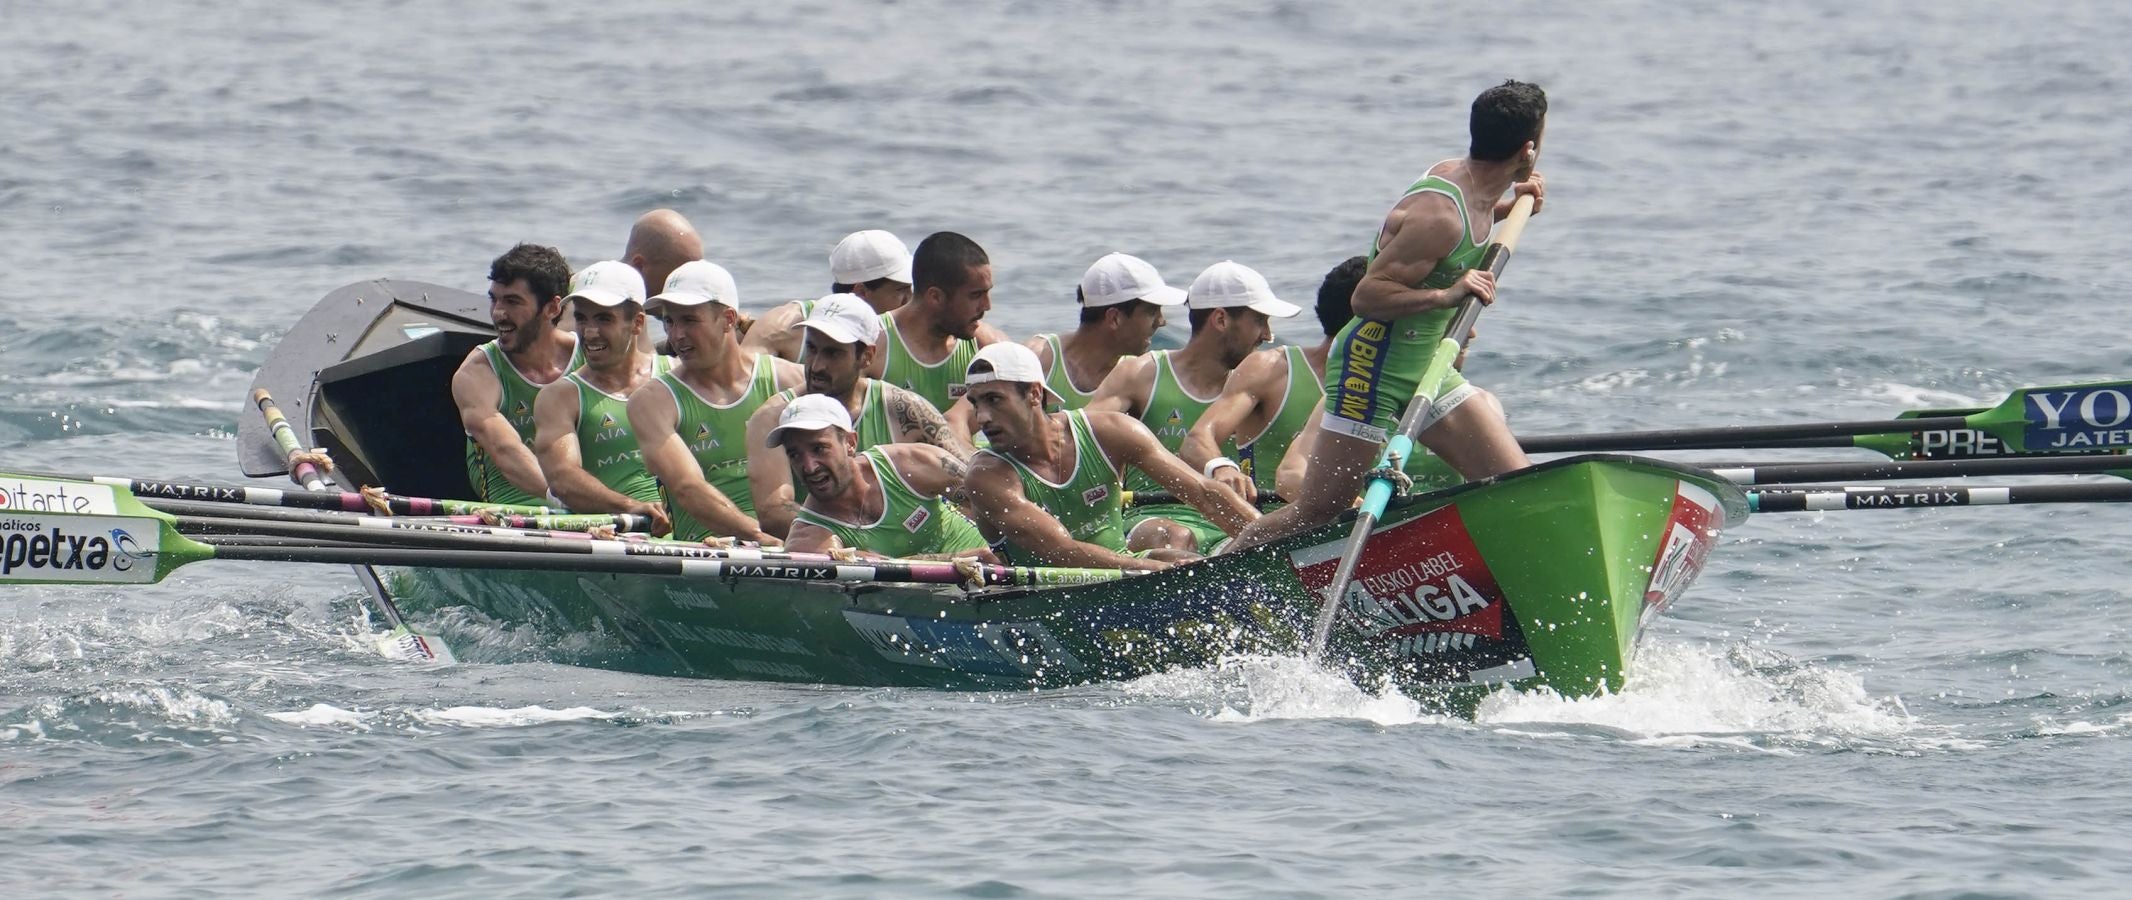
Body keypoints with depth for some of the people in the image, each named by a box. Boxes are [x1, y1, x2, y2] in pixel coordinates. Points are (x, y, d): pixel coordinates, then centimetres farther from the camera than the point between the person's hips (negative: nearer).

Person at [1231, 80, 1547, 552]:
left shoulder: (1465, 181, 4)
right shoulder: (1439, 215, -24)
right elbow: (1366, 296, -24)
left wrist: (1504, 207, 16)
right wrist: (1448, 295, -31)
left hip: (1426, 372, 9)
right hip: (1373, 370, -9)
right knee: (1314, 513, -5)